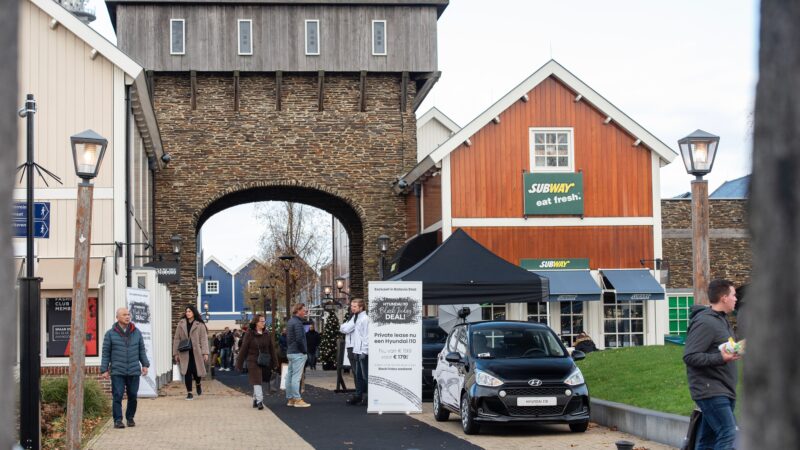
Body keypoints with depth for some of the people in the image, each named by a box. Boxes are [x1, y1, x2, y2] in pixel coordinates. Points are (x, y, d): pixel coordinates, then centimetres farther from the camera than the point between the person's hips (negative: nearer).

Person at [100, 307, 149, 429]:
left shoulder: (136, 332, 10)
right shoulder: (110, 334, 2)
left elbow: (141, 350, 16)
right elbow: (106, 353, 2)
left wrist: (145, 364, 6)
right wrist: (104, 370, -2)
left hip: (134, 371, 3)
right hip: (117, 372, -3)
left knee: (133, 396, 5)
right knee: (117, 396, -8)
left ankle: (130, 418, 18)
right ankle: (118, 420, -4)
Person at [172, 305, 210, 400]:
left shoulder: (200, 325, 0)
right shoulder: (181, 324, 7)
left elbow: (204, 339, -3)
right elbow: (176, 339, 9)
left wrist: (205, 353, -11)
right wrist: (175, 353, 5)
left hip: (196, 352, -2)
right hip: (185, 353, 2)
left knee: (196, 371, -2)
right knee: (187, 372, -1)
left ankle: (198, 384, 33)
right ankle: (189, 393, 7)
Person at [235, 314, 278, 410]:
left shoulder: (267, 335, 7)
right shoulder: (249, 335, -4)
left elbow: (272, 350, 11)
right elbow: (243, 350, -2)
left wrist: (274, 363, 9)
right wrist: (239, 364, -1)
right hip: (253, 362, -4)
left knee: (261, 381, 9)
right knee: (256, 381, -13)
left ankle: (255, 400, 22)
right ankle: (259, 401, -19)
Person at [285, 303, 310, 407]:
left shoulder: (290, 322, 16)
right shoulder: (297, 323, -15)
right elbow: (299, 339, -21)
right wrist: (304, 351, -12)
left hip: (290, 352, 10)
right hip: (298, 353, -10)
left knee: (289, 376, 10)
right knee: (296, 377, -9)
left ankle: (290, 399, 15)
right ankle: (297, 400, -9)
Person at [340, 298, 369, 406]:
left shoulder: (365, 319, -12)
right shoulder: (354, 318, 15)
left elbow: (367, 336, -16)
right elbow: (345, 329, 10)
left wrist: (364, 351, -19)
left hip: (363, 352, -9)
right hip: (356, 351, 9)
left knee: (366, 375, -5)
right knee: (358, 375, 13)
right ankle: (358, 396, 18)